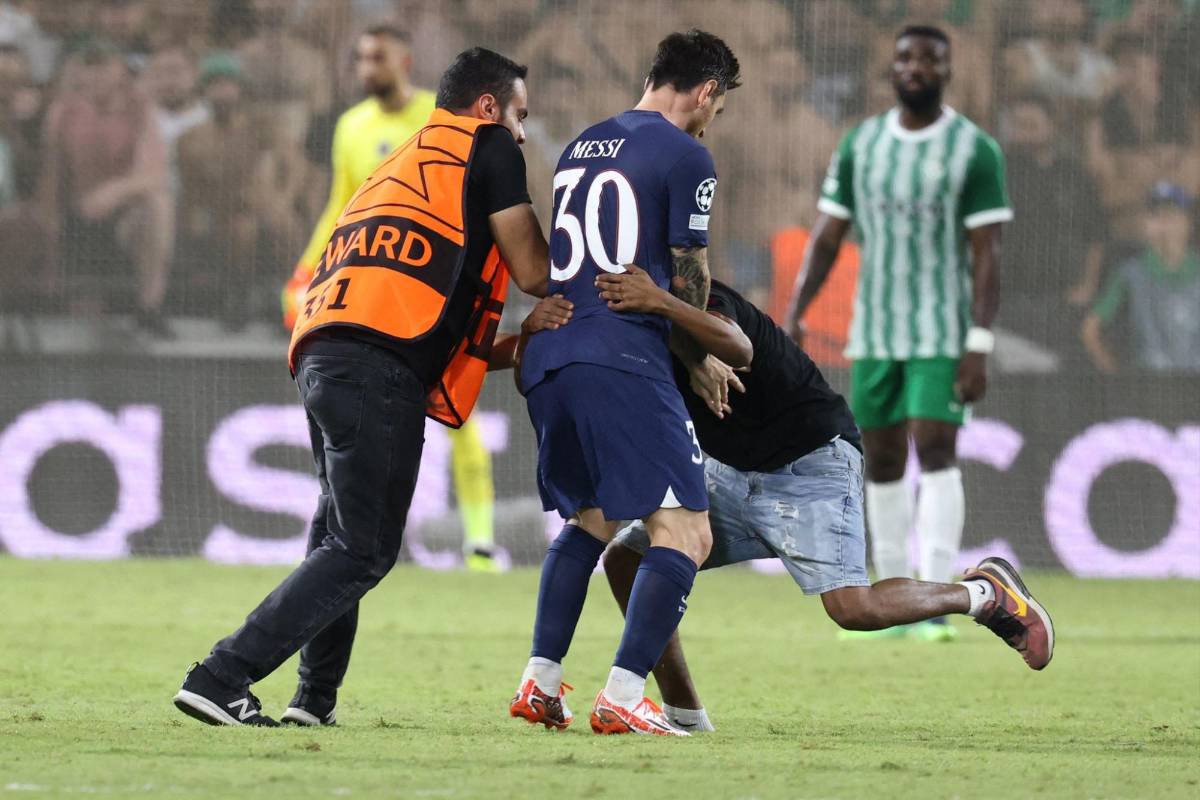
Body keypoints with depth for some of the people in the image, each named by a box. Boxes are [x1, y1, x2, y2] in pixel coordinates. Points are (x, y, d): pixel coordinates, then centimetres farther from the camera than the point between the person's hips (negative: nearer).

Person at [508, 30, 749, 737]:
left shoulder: (580, 149, 21)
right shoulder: (685, 157, -2)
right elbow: (689, 284, -2)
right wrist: (704, 360, 17)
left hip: (548, 360, 8)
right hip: (624, 362, -8)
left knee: (589, 520, 25)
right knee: (685, 533, -7)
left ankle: (541, 680, 17)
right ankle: (624, 696, -17)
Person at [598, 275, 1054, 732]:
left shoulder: (702, 299, -22)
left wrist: (663, 304, -61)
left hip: (810, 461, -8)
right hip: (730, 471, 8)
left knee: (851, 608, -22)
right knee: (626, 559, -2)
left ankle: (985, 593, 2)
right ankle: (684, 714, 5)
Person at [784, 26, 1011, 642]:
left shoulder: (975, 151, -6)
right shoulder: (860, 145, 6)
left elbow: (987, 254, -9)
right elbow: (827, 237, 8)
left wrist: (979, 345, -16)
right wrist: (795, 314, -4)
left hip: (941, 334, -4)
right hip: (874, 331, 4)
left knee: (935, 451, -16)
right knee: (882, 462, 7)